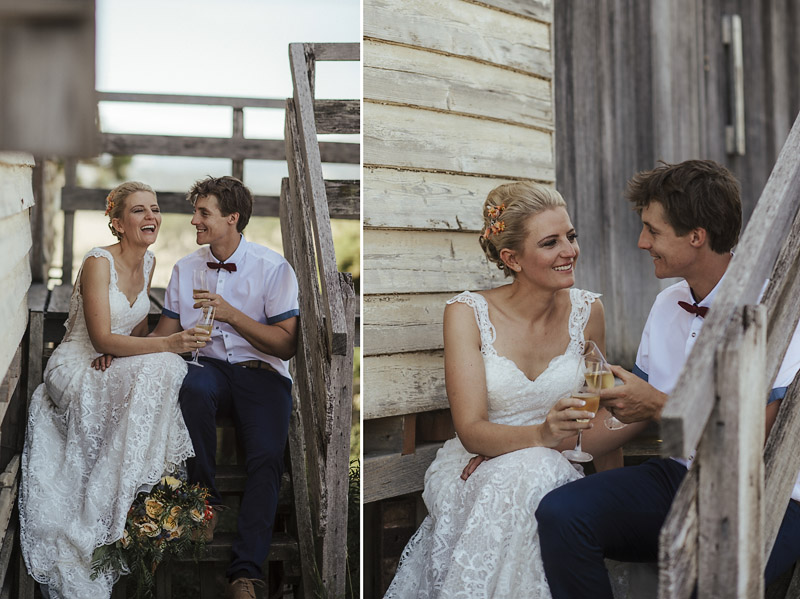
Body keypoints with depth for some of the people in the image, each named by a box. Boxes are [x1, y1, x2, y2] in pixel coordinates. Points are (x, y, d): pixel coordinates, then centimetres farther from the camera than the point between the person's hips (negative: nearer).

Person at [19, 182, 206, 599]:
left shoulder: (149, 263, 7)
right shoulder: (99, 263, -16)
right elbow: (102, 339, -22)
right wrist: (167, 345, -34)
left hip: (119, 370, 7)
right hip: (75, 372, -7)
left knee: (172, 370, -22)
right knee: (158, 371, -32)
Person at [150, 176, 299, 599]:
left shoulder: (273, 268, 0)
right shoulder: (186, 268, 14)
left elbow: (286, 345, -4)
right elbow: (165, 334, 16)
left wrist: (232, 314, -15)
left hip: (261, 372, -2)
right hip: (209, 366, 3)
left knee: (266, 456, -28)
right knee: (194, 385, -36)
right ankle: (205, 498, -18)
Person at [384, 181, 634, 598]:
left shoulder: (586, 311, 2)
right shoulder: (468, 313, -7)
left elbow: (593, 433, 8)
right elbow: (472, 431, -16)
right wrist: (541, 434, -33)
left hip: (555, 472, 2)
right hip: (477, 475, -2)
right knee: (527, 470, -35)